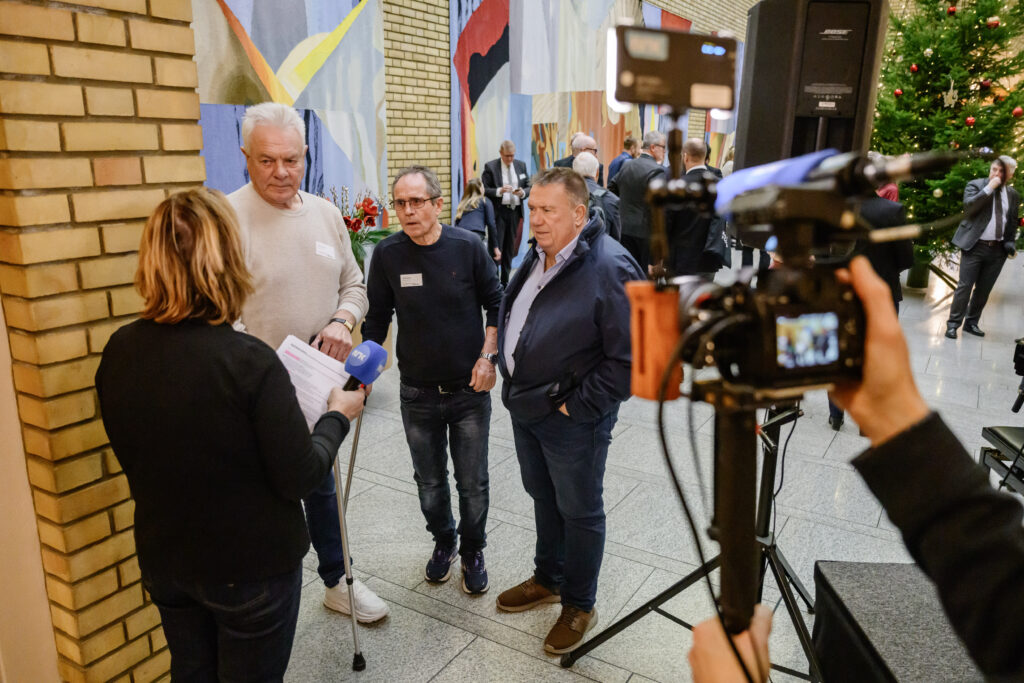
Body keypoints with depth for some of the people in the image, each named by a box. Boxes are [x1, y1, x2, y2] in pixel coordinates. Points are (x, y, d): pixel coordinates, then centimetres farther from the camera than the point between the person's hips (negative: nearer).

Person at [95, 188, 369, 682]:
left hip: (163, 561, 6)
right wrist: (337, 416, -5)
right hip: (250, 568, -5)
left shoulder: (118, 351, -10)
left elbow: (134, 456, 4)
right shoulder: (249, 363, -29)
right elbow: (300, 478, -21)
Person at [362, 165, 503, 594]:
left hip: (469, 389, -1)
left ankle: (472, 551, 35)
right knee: (430, 481, 17)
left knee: (472, 483, 10)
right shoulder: (387, 254, -7)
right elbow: (377, 317, 4)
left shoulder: (467, 246, -10)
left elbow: (496, 304, 0)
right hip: (417, 393, 2)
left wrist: (488, 356, -9)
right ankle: (443, 541, 44)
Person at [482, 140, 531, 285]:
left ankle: (505, 281, 19)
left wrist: (523, 192, -10)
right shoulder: (490, 167, -3)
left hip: (515, 212, 5)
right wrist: (499, 191, -23)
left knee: (510, 247, 10)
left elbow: (529, 187, 12)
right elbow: (484, 190, -8)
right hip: (498, 212, -4)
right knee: (496, 247, -7)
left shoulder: (521, 165, 10)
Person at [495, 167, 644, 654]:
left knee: (579, 512, 11)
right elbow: (508, 317, 19)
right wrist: (511, 378, 9)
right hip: (524, 408, 8)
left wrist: (577, 407, -19)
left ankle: (579, 605, 32)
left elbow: (629, 359, -24)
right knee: (543, 498, 24)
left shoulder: (610, 268, -22)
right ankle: (548, 579, 46)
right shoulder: (537, 256, 4)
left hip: (572, 418, -8)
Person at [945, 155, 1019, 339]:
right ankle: (953, 324, 1)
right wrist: (989, 188, -18)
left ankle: (971, 322, 19)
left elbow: (1013, 222, 18)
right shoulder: (975, 185, 0)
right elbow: (968, 206, -18)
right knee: (965, 286, -6)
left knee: (984, 289, 9)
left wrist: (1010, 244, 7)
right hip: (975, 246, -4)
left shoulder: (1013, 195, 11)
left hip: (998, 249, 4)